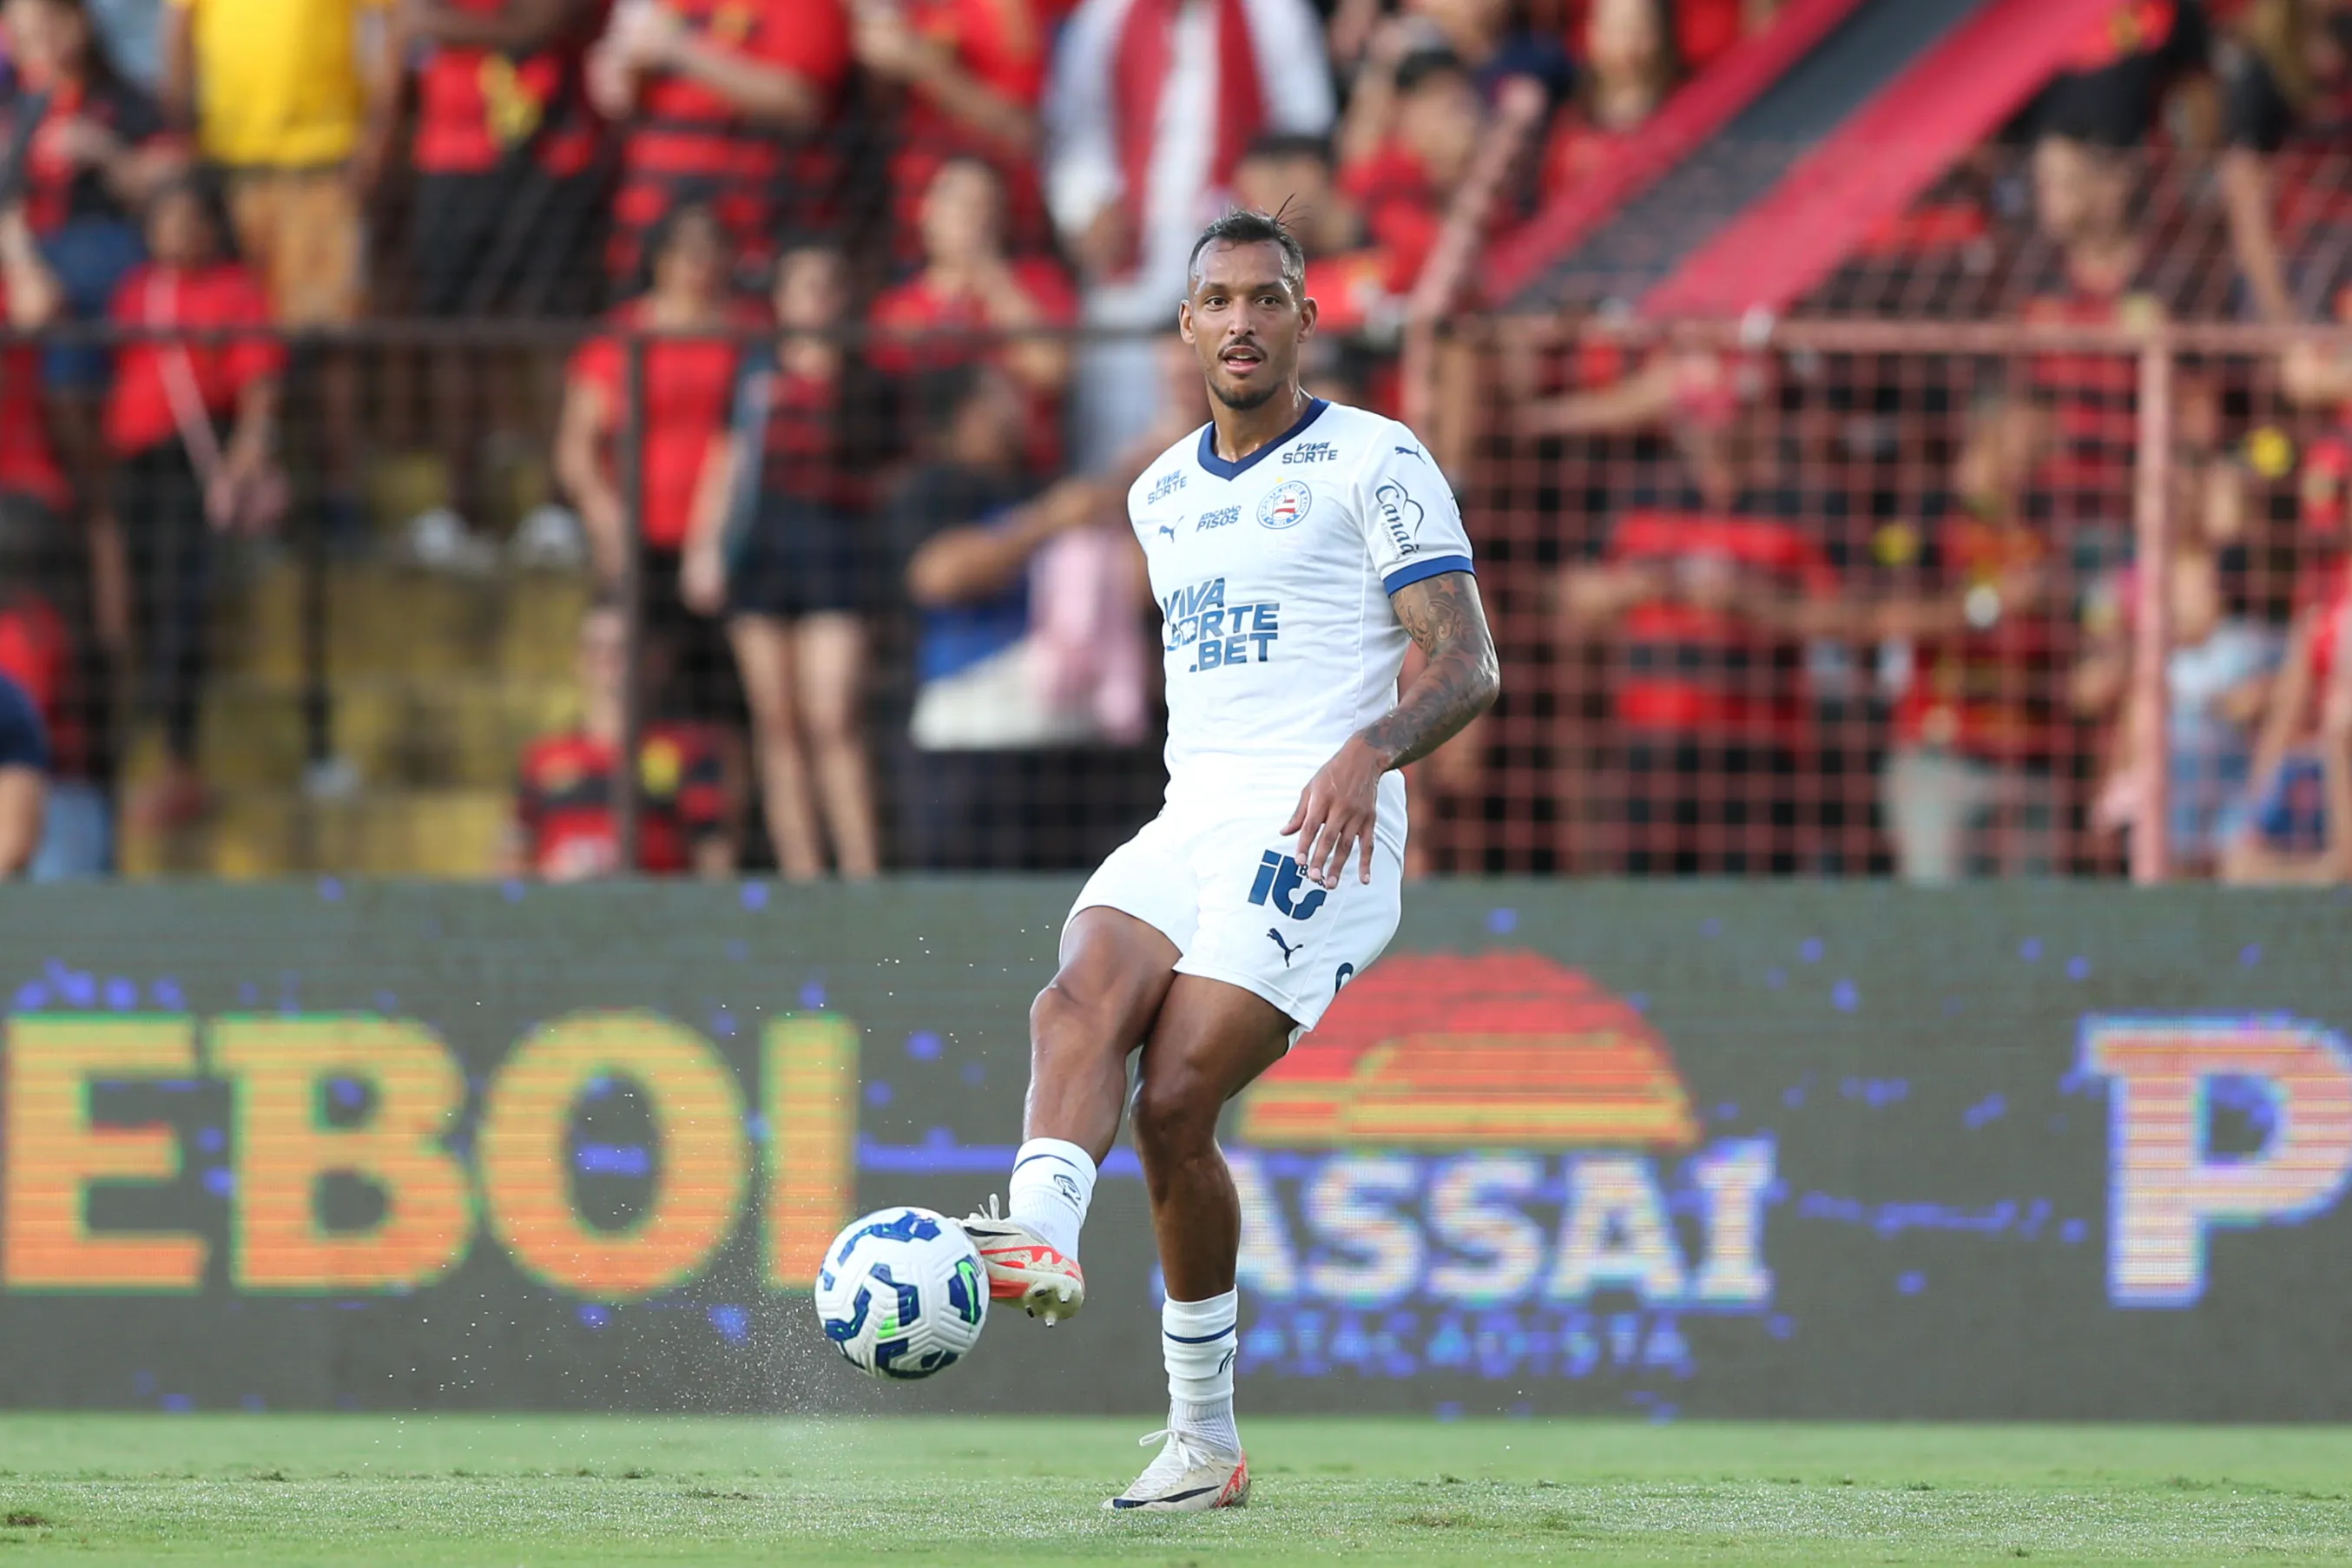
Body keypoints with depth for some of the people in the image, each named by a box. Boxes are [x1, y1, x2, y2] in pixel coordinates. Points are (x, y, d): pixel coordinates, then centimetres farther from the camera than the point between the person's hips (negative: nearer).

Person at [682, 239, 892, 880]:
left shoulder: (866, 386, 8)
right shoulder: (757, 372, 12)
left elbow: (881, 483, 13)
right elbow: (728, 460, 14)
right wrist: (704, 547, 7)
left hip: (834, 546, -2)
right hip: (759, 549, 2)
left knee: (833, 721, -14)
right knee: (777, 725, 1)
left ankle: (861, 871, -14)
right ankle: (800, 872, 2)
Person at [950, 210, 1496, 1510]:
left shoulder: (1374, 464, 0)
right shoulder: (1162, 496, 21)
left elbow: (1466, 661, -8)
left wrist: (1369, 748, -25)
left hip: (1318, 831, -6)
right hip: (1188, 821, 6)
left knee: (1177, 1099, -19)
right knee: (1080, 999, -26)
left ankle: (1205, 1433, -10)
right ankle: (1038, 1237, -51)